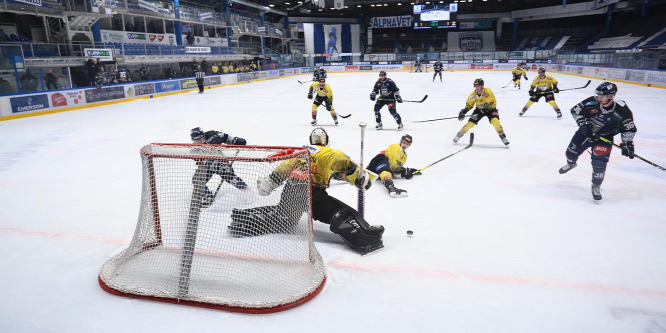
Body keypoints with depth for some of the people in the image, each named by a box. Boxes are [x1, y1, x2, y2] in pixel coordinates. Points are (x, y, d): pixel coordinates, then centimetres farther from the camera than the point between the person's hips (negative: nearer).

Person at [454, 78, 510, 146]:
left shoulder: (488, 92, -27)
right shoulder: (473, 95, -15)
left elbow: (493, 103, -21)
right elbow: (469, 105, -3)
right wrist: (463, 112, -16)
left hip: (490, 109, -3)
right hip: (479, 109, 3)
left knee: (495, 121, -26)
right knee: (470, 123, -7)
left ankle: (503, 137, -12)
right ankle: (459, 135, 11)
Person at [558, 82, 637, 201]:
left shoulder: (622, 111, -25)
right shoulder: (592, 102, -23)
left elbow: (629, 129, -10)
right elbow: (575, 110, -7)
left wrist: (627, 143, -13)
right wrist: (583, 124, -17)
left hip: (604, 138, -3)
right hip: (586, 132, 3)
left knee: (599, 163, -12)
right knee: (571, 152, 10)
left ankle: (596, 187, 13)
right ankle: (570, 164, 49)